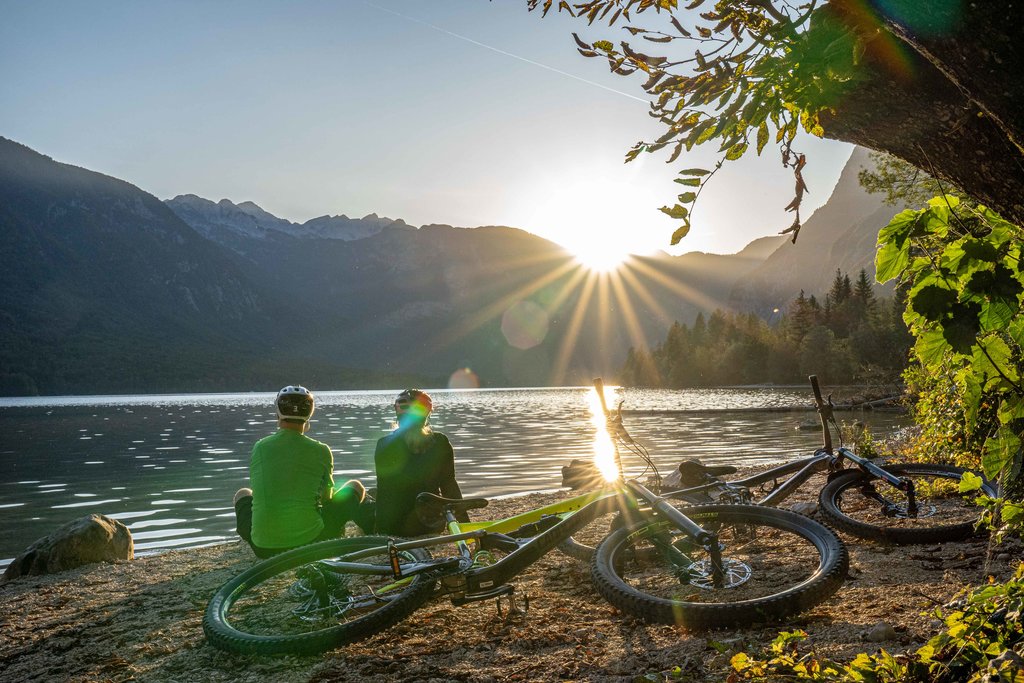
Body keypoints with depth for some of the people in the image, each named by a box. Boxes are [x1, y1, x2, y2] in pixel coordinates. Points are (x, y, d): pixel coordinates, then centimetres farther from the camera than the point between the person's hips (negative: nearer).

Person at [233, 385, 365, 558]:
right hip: (310, 542, -2)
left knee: (242, 494, 33)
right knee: (355, 486, 18)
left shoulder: (260, 447, 1)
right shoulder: (320, 451, -5)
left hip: (263, 547, 3)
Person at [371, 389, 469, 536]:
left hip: (395, 527, -2)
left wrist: (382, 532, -2)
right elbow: (449, 485, -4)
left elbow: (384, 491, -9)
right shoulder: (441, 443, -8)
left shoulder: (385, 446, -12)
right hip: (431, 524, 3)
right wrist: (465, 522, 7)